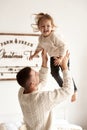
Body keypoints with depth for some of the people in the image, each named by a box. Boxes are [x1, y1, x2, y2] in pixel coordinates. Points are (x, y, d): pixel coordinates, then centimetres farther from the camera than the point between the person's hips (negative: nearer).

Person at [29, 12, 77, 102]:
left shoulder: (54, 37, -35)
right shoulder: (41, 38, -11)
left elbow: (63, 46, -36)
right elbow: (40, 46, 10)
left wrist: (60, 58, -39)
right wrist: (34, 54, 12)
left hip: (62, 56, -7)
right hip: (53, 57, 7)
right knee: (54, 73, 14)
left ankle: (74, 91, 14)